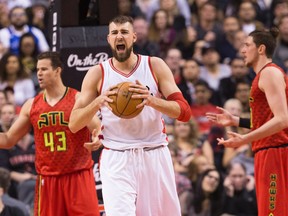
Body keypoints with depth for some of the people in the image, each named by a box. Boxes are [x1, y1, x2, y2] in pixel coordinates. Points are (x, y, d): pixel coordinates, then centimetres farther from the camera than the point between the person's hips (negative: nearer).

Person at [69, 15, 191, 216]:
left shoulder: (155, 66, 1)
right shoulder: (98, 73, 1)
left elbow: (184, 112, -7)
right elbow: (74, 124, -2)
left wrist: (152, 100, -24)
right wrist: (98, 102, -20)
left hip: (155, 156, 2)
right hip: (117, 161, -2)